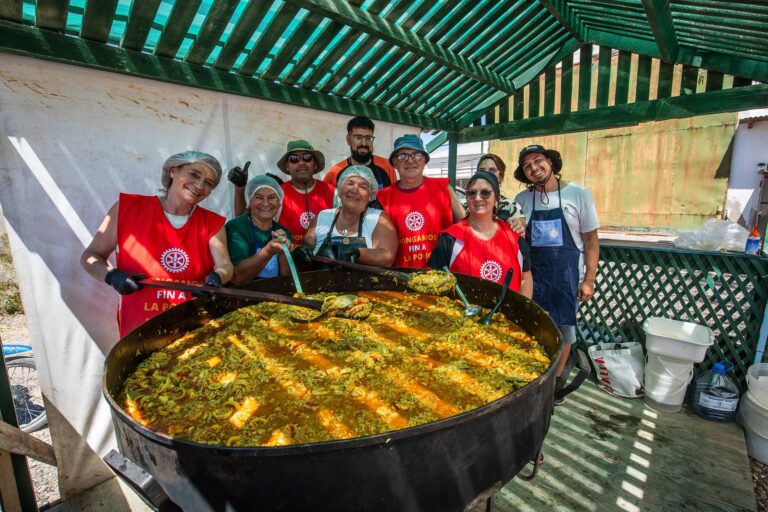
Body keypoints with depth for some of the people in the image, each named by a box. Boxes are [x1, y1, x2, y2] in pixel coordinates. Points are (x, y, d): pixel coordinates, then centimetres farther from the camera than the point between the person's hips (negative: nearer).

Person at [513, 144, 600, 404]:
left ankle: (556, 380, 28)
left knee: (563, 327, 9)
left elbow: (591, 240, -3)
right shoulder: (521, 200, 0)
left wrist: (589, 279, -7)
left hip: (566, 274, -1)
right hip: (532, 273, 2)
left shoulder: (578, 194, -5)